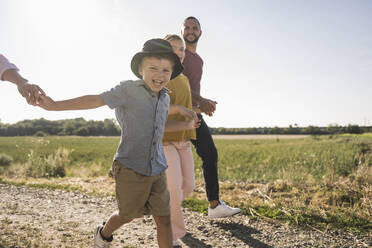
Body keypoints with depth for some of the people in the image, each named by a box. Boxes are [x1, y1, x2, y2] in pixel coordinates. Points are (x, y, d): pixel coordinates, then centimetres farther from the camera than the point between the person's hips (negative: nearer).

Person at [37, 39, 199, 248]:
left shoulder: (165, 98, 9)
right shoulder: (129, 90, -11)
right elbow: (95, 100, -16)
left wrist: (186, 125, 22)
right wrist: (54, 105, -21)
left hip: (157, 170, 5)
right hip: (130, 169, -4)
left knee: (164, 218, 5)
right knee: (127, 215, 16)